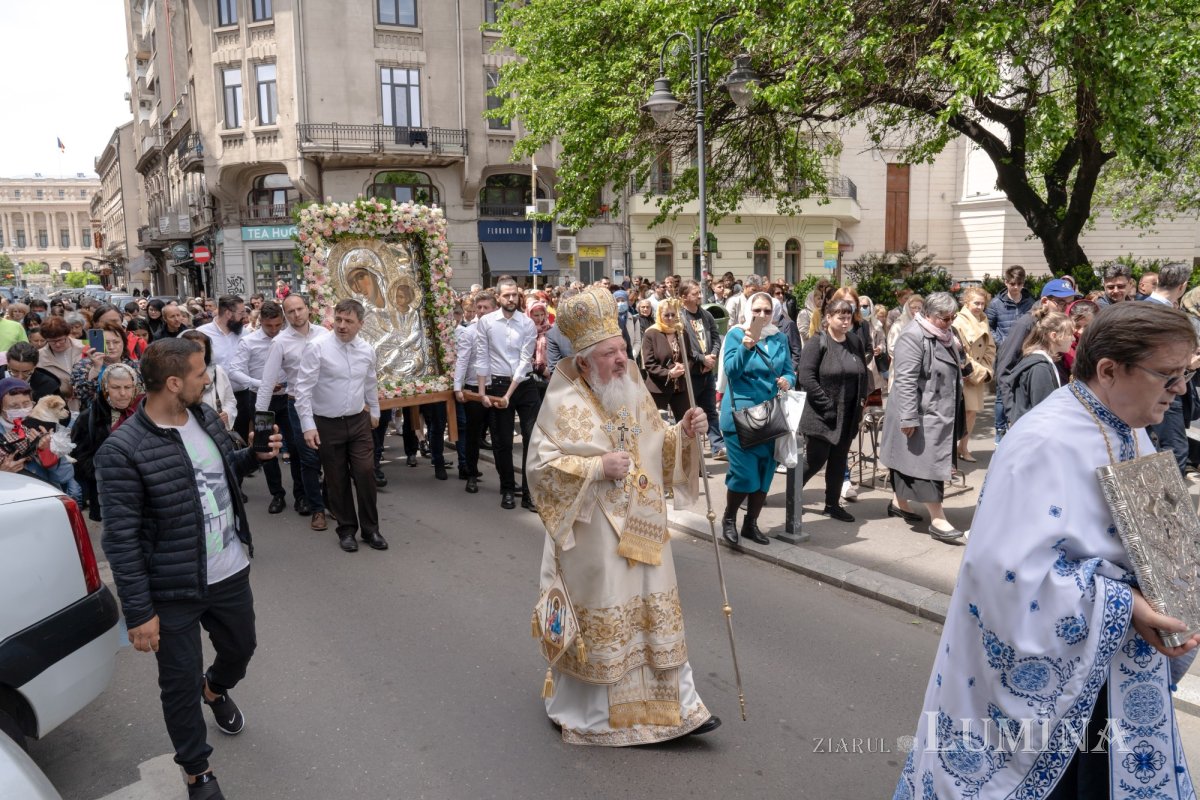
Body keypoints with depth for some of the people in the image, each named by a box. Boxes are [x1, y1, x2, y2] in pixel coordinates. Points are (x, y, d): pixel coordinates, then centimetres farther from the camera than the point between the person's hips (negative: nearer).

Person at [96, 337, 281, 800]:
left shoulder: (205, 416, -1)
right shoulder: (122, 451, -22)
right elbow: (120, 540, -19)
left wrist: (255, 456, -5)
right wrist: (139, 611, -17)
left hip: (231, 572, 6)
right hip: (174, 591, -6)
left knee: (240, 648, 25)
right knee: (181, 683, 9)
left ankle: (215, 689, 60)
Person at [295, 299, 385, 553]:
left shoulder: (367, 350, 1)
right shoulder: (316, 347, -14)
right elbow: (303, 388, -14)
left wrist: (375, 412, 26)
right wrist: (308, 425, -18)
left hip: (359, 421, 3)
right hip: (327, 424, -3)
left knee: (365, 474, -1)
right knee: (337, 480, 8)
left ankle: (370, 528, 16)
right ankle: (346, 529, 24)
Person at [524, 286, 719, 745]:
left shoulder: (633, 390, 6)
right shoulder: (563, 403, -13)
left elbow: (656, 446, 12)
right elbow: (540, 465, -16)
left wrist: (683, 433, -7)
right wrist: (598, 467, -22)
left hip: (641, 528, 6)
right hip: (593, 534, -6)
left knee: (654, 612, 12)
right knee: (599, 619, 6)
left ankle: (674, 704, 25)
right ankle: (589, 711, 27)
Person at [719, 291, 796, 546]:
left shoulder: (780, 338, 9)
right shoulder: (735, 334, -5)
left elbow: (790, 372, 9)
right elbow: (731, 371, -15)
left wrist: (788, 381, -14)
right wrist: (745, 348, -31)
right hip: (740, 413, -5)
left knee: (765, 471, 9)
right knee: (744, 473, -8)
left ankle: (751, 523, 25)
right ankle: (729, 518, 19)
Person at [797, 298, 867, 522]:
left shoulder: (856, 343, 9)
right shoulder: (817, 343, -10)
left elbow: (863, 374, 19)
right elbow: (806, 377, -17)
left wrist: (861, 400, 6)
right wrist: (827, 405, -18)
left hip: (848, 416, 6)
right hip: (821, 415, -6)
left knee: (839, 460, 11)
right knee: (816, 460, -3)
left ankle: (832, 504, 22)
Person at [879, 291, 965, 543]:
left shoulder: (944, 336, 13)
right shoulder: (913, 337, -18)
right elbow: (905, 381, -24)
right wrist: (909, 418, -26)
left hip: (938, 413, 10)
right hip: (921, 415, -9)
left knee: (909, 458, 18)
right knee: (927, 461, -7)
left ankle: (898, 502, 30)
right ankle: (937, 520, -5)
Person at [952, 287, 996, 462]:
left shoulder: (983, 321, 10)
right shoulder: (959, 322, -11)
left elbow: (990, 348, 11)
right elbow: (959, 353, -16)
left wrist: (985, 370, -3)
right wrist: (977, 371, -14)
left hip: (979, 375, 7)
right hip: (963, 376, -7)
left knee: (973, 411, 10)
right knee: (965, 412, -10)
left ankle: (963, 448, 22)